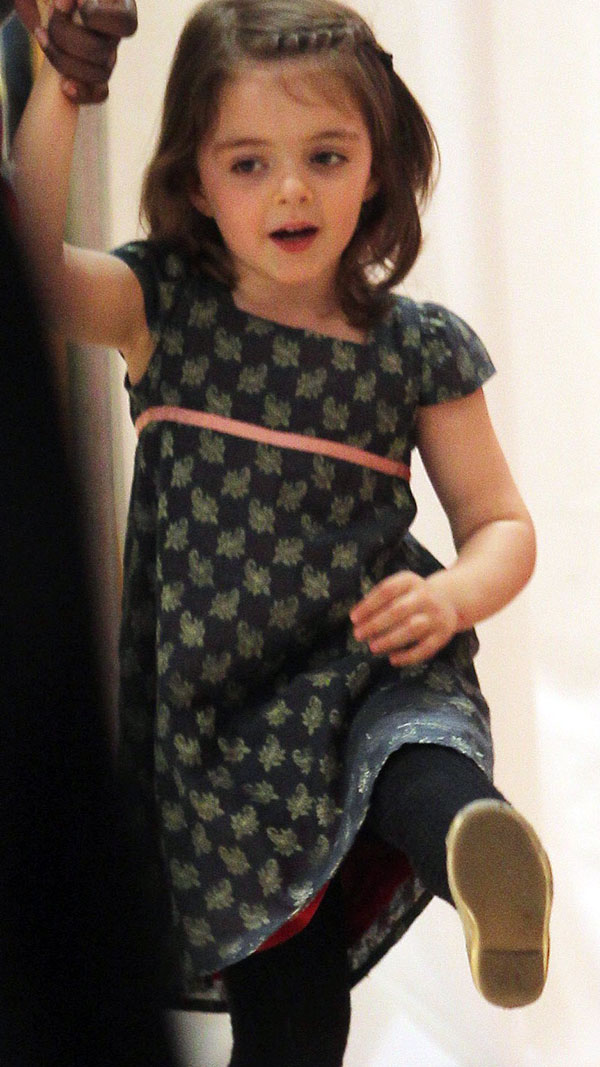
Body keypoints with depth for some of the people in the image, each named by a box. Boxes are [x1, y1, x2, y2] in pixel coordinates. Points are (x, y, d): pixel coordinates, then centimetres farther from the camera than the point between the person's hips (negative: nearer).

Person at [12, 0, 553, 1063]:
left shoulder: (419, 349, 2)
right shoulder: (162, 310, 2)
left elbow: (500, 523, 8)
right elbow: (31, 266, -17)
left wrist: (454, 594, -15)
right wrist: (57, 88, -26)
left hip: (368, 672, -2)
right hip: (217, 710, 2)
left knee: (423, 764, -38)